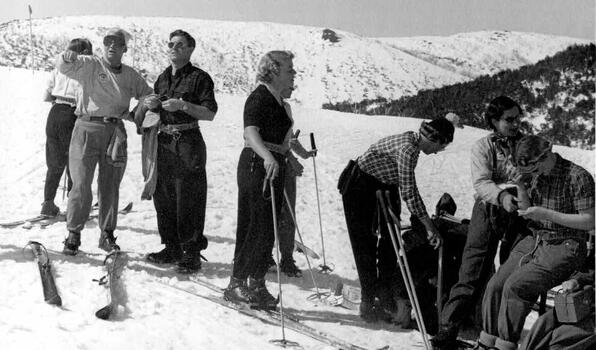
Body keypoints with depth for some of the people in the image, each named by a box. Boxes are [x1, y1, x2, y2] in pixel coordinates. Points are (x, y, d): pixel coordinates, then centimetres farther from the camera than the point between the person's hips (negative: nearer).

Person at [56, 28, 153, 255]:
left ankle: (107, 235, 21)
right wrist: (66, 58, -36)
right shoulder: (90, 65, 2)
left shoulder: (131, 76, 14)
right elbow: (65, 68, -13)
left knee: (110, 187, 9)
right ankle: (73, 234, 7)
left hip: (115, 132, 4)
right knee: (81, 185, -5)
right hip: (87, 128, -3)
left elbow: (148, 96, 24)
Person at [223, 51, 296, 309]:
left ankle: (256, 284, 15)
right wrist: (267, 157, -45)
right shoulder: (259, 98, -13)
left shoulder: (277, 100, 16)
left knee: (267, 229, 9)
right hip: (257, 164, -9)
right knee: (256, 227, -9)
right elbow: (251, 133, -29)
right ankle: (236, 284, -3)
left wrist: (290, 159, 44)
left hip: (273, 166, 9)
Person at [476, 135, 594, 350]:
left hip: (564, 247, -7)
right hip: (534, 242, 7)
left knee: (515, 286, -24)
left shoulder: (578, 177, -14)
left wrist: (545, 213, -20)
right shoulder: (533, 175, 6)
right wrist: (521, 189, -5)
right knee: (495, 285, -11)